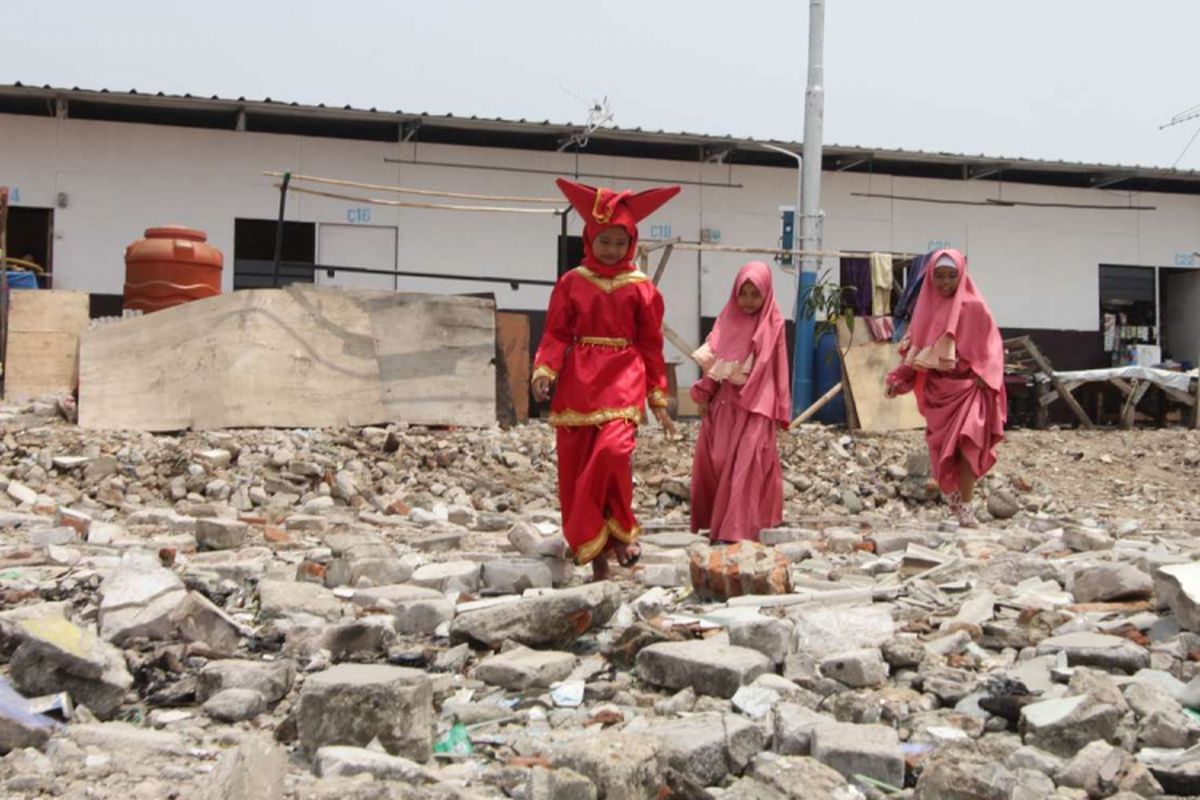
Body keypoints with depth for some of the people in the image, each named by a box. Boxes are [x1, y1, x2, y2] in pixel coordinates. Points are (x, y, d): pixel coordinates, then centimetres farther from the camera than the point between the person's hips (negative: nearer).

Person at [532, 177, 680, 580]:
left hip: (623, 379, -2)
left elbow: (651, 345, 8)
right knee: (574, 470, 2)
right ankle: (594, 552, 14)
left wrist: (658, 400, 8)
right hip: (577, 382, 2)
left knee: (613, 450, -27)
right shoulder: (571, 283, 8)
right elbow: (556, 335, 5)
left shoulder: (641, 288, 5)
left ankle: (620, 531, -6)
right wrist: (545, 370, -14)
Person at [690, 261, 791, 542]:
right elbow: (711, 360, 10)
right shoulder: (727, 319, 6)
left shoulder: (773, 325, -4)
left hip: (755, 405, -4)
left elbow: (777, 369, -2)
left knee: (745, 464, -9)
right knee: (713, 460, 7)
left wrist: (779, 412, -2)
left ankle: (736, 530, -9)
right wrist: (703, 396, 7)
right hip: (724, 402, 5)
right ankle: (714, 521, 20)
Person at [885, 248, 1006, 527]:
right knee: (942, 448, 6)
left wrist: (983, 375, -14)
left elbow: (990, 345, 0)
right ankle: (954, 496, 24)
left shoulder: (974, 307, -2)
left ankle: (965, 509, -17)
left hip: (967, 386, -4)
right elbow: (914, 347, 12)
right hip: (937, 389, 4)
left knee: (966, 441, -19)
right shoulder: (927, 306, 8)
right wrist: (899, 379, 4)